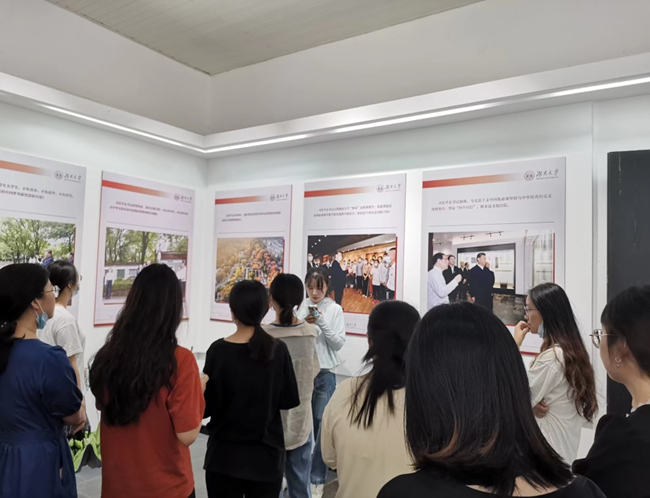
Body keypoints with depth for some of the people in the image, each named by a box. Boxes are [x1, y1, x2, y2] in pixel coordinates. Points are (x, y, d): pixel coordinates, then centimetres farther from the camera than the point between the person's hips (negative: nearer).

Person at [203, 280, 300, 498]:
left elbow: (207, 407, -10)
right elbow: (290, 401, -3)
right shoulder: (278, 350, -11)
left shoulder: (219, 350, -15)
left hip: (225, 455, -1)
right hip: (267, 454, 1)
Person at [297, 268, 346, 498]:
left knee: (321, 424, 4)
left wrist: (322, 324, -19)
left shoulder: (335, 309, -4)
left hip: (325, 373, -2)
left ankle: (317, 479, 16)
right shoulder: (300, 307, 0)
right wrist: (303, 324, -16)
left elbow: (339, 343, -7)